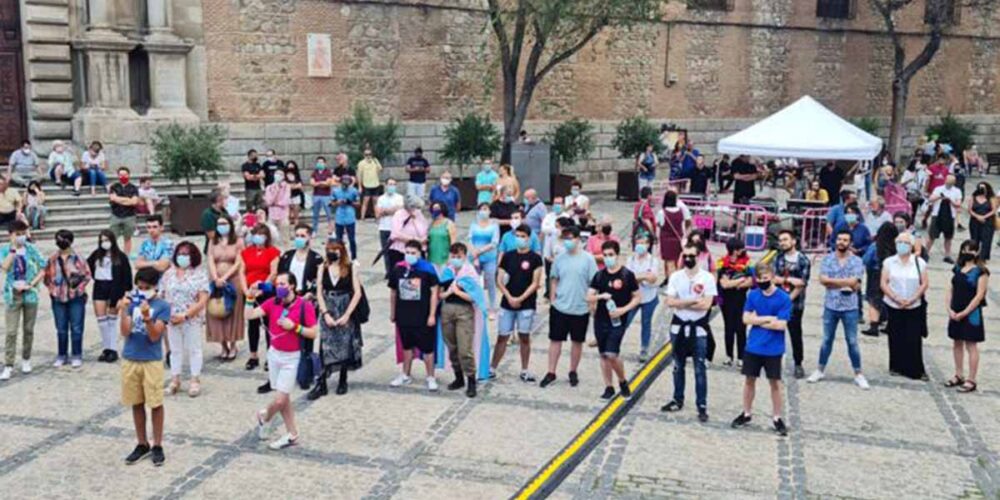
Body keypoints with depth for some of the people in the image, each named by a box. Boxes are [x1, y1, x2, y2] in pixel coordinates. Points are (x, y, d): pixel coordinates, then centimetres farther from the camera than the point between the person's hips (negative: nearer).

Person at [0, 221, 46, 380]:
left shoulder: (32, 249, -1)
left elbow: (43, 269, 0)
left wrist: (31, 284, -10)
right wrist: (13, 249, -18)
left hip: (30, 294, 1)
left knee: (28, 330, 9)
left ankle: (26, 360, 24)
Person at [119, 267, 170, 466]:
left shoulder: (162, 306, -7)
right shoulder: (132, 303, 2)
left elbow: (155, 336, -13)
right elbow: (125, 333, -5)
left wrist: (147, 317, -29)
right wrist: (123, 311, -18)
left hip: (152, 361, -3)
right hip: (130, 360, 4)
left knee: (155, 404, 1)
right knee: (136, 404, 11)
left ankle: (157, 446, 13)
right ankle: (142, 444, 23)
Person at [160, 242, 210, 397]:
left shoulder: (200, 274, -8)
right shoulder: (169, 273, 6)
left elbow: (202, 301, -14)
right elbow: (161, 296, 8)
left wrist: (185, 316, -20)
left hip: (192, 320, -3)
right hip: (172, 319, 3)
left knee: (193, 350, 7)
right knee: (175, 350, 12)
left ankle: (195, 381, 16)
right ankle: (174, 380, 22)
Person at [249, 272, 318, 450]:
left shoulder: (305, 305, -12)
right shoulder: (272, 303, 0)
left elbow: (314, 333, -12)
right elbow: (250, 315, -5)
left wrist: (294, 326, -21)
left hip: (291, 357, -4)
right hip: (274, 354, 4)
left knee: (280, 400, -3)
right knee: (283, 398, 11)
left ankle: (264, 417, 30)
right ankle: (292, 434, 24)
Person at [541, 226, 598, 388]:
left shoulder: (588, 259, -8)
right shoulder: (560, 258, 1)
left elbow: (594, 283, -4)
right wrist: (552, 299, 5)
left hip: (580, 309, -2)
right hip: (559, 307, 2)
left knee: (577, 341, 12)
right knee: (555, 340, 6)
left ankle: (573, 372, 28)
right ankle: (551, 373, 15)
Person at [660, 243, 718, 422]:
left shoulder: (707, 278, -9)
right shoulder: (675, 276, -1)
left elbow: (706, 305, -17)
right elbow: (670, 302, -9)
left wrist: (682, 303, -13)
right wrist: (693, 301, -17)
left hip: (699, 328, -3)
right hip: (678, 327, 3)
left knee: (699, 369, 0)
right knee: (678, 367, 14)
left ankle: (702, 406, 7)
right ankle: (678, 400, 27)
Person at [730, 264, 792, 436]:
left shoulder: (784, 298, -11)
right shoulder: (752, 295, 0)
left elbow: (781, 325, -17)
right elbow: (746, 318, -5)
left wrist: (757, 321, -11)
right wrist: (768, 318, -14)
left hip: (773, 350, -3)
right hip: (753, 347, 3)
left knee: (775, 383, 7)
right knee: (749, 380, 12)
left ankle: (776, 418, 20)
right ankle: (746, 414, 27)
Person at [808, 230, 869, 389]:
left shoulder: (856, 261, -3)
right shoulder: (827, 259, 1)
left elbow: (854, 282, -15)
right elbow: (822, 280, -12)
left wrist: (832, 281, -16)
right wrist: (845, 283, -18)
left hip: (850, 307, -1)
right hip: (830, 306, 2)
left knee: (852, 342, 4)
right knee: (827, 340, 12)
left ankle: (858, 374, 15)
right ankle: (820, 370, 24)